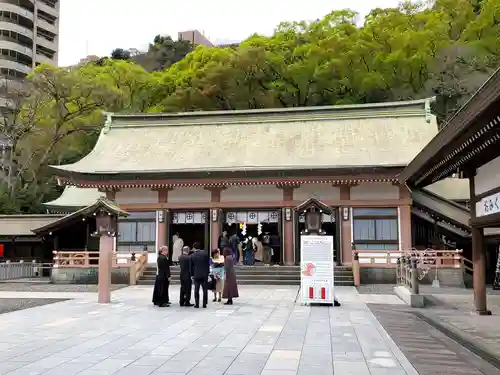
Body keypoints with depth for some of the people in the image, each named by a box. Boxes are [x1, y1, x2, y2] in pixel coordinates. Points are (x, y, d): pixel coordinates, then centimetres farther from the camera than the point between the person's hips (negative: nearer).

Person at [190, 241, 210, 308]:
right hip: (204, 274, 0)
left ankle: (197, 304, 5)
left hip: (196, 275, 0)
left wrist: (192, 275, 14)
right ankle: (204, 304, 5)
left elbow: (191, 266, 4)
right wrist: (208, 272, 9)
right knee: (205, 290, 6)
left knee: (196, 290, 6)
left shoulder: (192, 256, -3)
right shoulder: (205, 253, -3)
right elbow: (208, 264, 0)